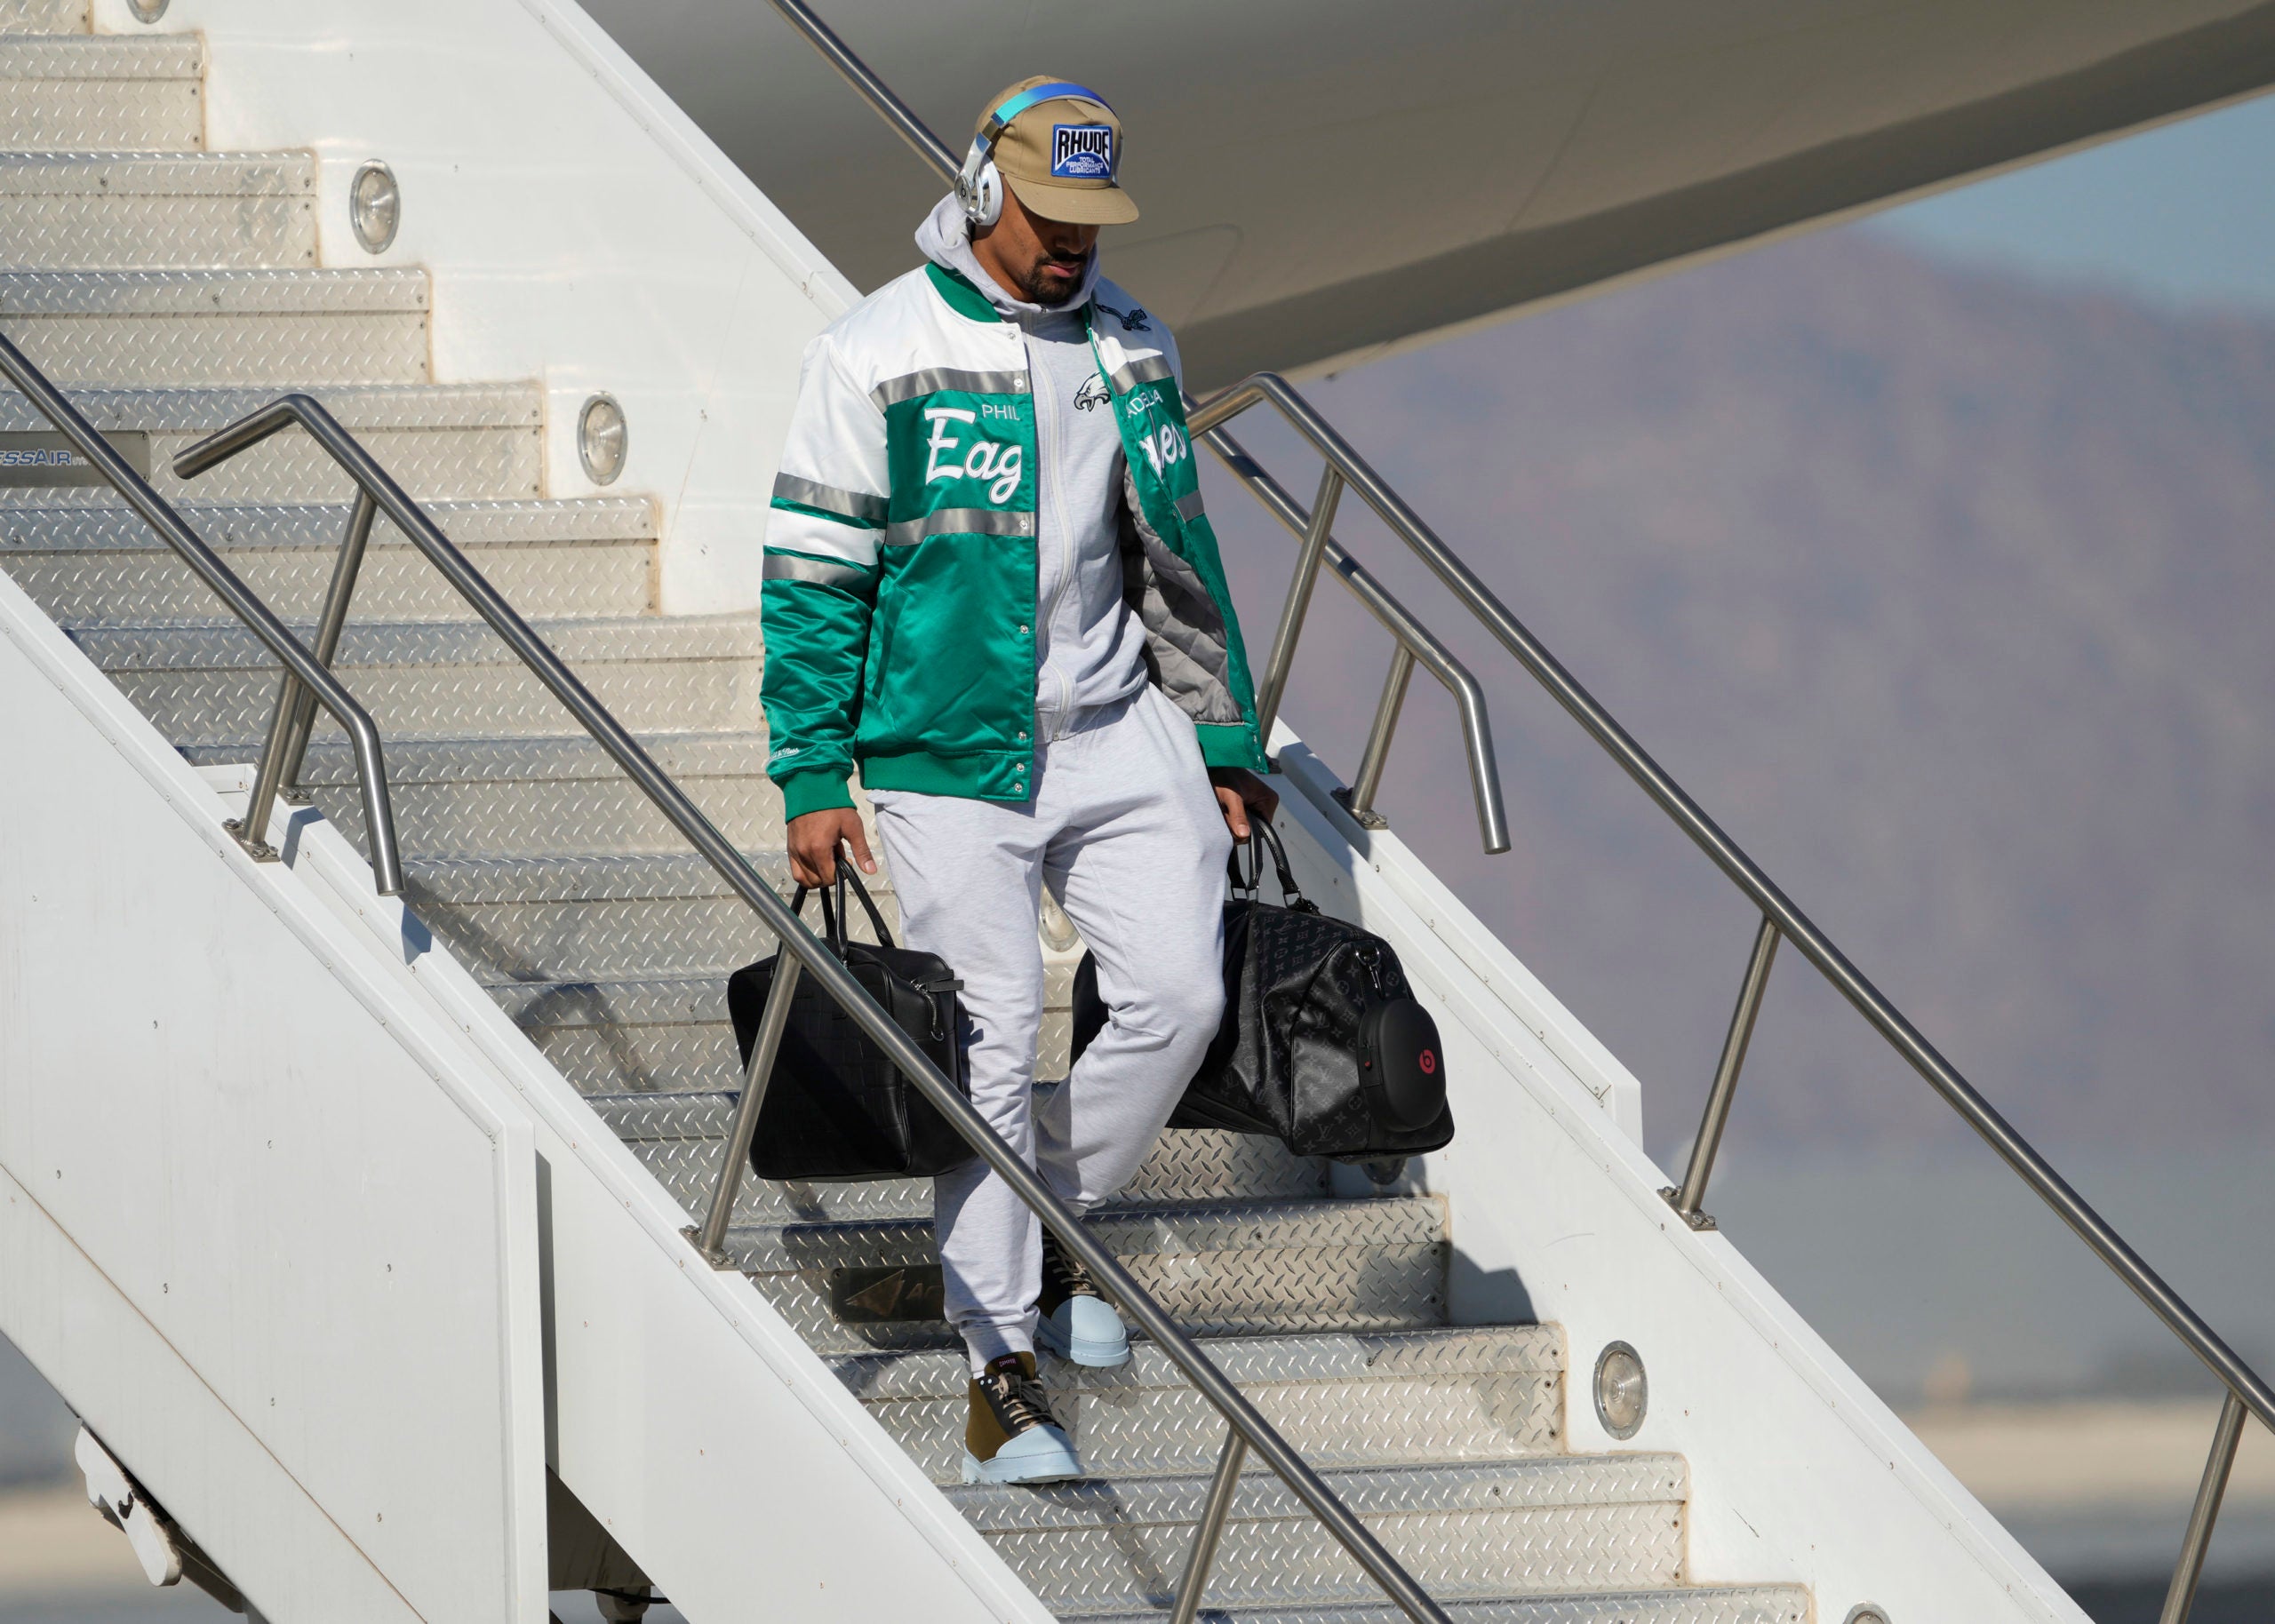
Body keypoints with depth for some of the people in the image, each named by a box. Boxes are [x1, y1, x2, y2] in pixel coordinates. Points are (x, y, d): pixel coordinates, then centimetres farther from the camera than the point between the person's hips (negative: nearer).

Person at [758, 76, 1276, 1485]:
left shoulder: (1131, 347, 9)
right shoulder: (879, 354, -7)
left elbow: (1177, 554, 19)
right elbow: (812, 576, -5)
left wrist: (1227, 742, 18)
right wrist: (813, 784, -8)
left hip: (1116, 727, 5)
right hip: (952, 747, -5)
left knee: (1179, 991, -6)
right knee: (991, 1042, -7)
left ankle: (1053, 1232, 19)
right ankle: (1004, 1371, -1)